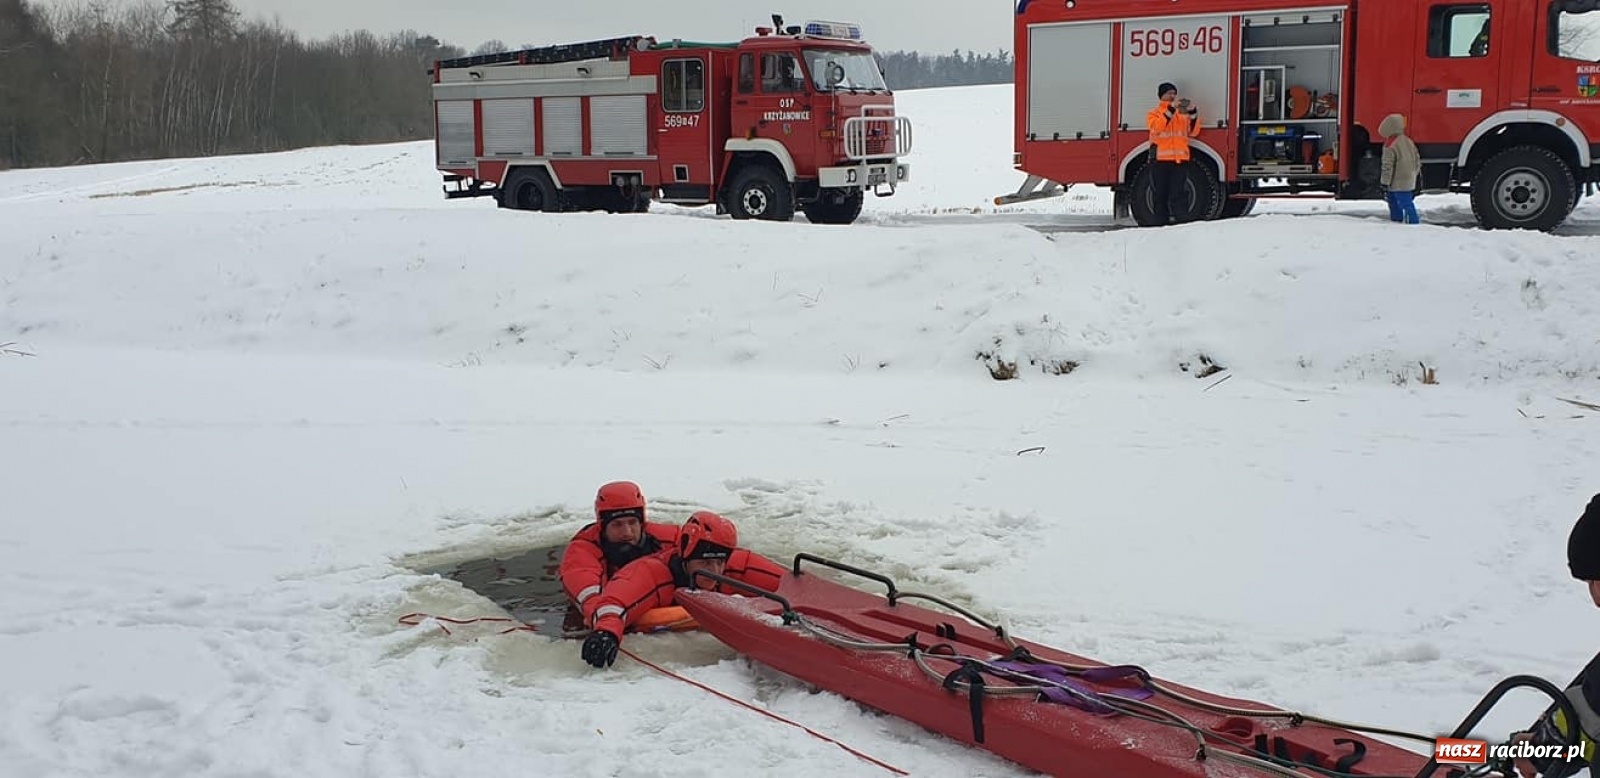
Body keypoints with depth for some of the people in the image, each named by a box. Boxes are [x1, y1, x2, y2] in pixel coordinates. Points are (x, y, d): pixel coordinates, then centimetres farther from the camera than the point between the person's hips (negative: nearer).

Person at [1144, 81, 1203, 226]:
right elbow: (1157, 127, -13)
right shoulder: (1154, 113, 9)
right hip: (1160, 160, -1)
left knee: (1178, 193, -6)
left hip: (1180, 159, 1)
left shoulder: (1183, 113, 18)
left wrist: (1193, 113, -6)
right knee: (1160, 194, 1)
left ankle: (1182, 223, -9)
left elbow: (1193, 132, 8)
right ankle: (1161, 223, 6)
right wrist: (1171, 108, -18)